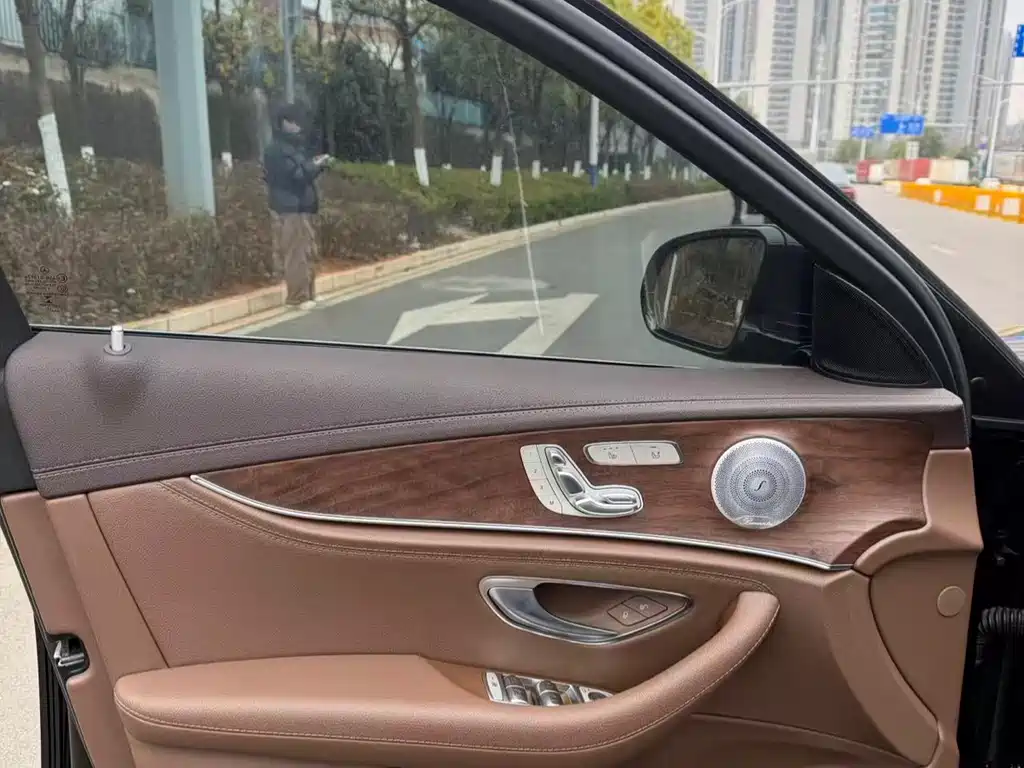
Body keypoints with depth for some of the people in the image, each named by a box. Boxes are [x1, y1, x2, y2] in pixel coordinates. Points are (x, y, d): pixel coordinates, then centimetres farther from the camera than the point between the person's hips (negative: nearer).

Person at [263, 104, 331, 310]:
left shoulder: (294, 146, 18)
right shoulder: (277, 150, -11)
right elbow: (296, 175, -17)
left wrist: (314, 164, 3)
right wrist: (316, 166, -4)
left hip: (301, 207, 9)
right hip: (289, 210, -9)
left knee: (308, 253, 11)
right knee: (296, 255, -7)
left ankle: (308, 295, 18)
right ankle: (298, 298, -2)